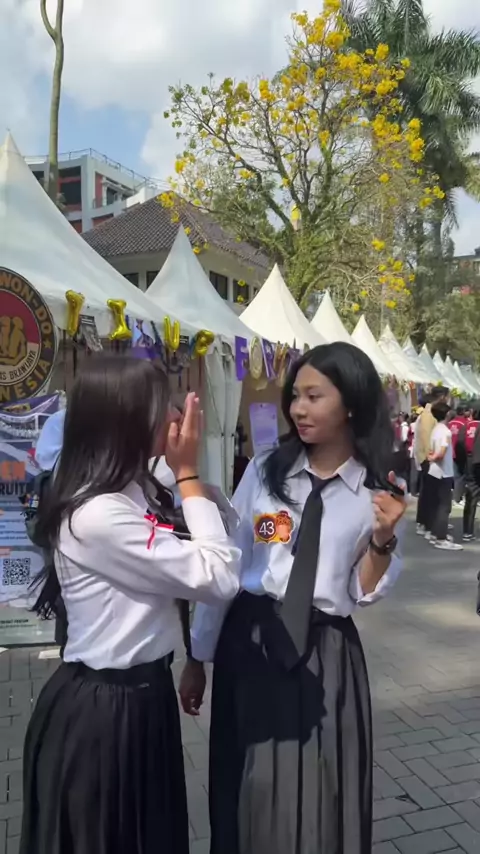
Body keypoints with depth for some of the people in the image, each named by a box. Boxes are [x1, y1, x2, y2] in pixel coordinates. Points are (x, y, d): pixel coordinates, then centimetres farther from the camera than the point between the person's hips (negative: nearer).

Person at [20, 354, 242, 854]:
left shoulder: (132, 492, 3)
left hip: (141, 693, 9)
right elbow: (220, 577, -26)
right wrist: (188, 472, -20)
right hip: (100, 707, -9)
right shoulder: (98, 515, -29)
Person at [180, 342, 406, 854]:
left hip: (325, 653, -1)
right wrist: (197, 657, 4)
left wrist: (383, 539, -18)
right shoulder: (264, 472, -2)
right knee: (248, 790, 16)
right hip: (249, 642, 2)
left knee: (320, 798, 12)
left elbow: (364, 595, -1)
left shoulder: (379, 491, -4)